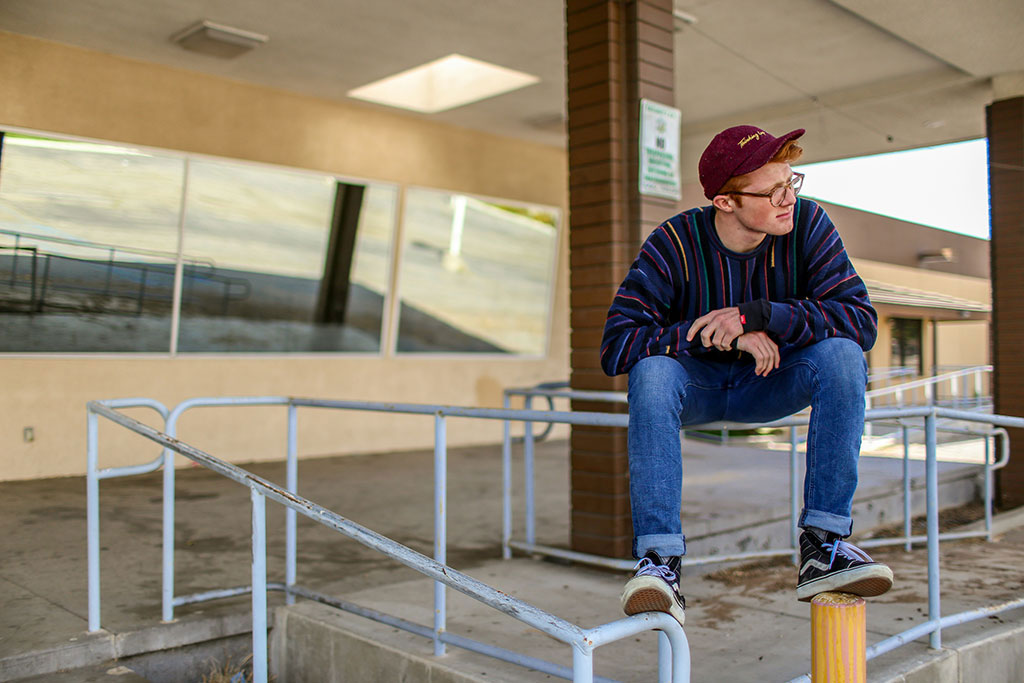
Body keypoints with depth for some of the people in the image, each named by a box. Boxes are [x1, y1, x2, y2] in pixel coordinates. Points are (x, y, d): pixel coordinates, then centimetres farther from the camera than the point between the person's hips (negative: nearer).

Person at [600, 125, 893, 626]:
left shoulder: (807, 224, -14)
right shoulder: (674, 244, -20)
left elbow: (861, 319, -22)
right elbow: (615, 347, -27)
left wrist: (755, 315, -33)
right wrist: (720, 336, -33)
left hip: (768, 385, 2)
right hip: (697, 386, -2)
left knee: (842, 354, -27)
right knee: (652, 370, -34)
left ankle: (822, 547, -26)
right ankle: (660, 562, -35)